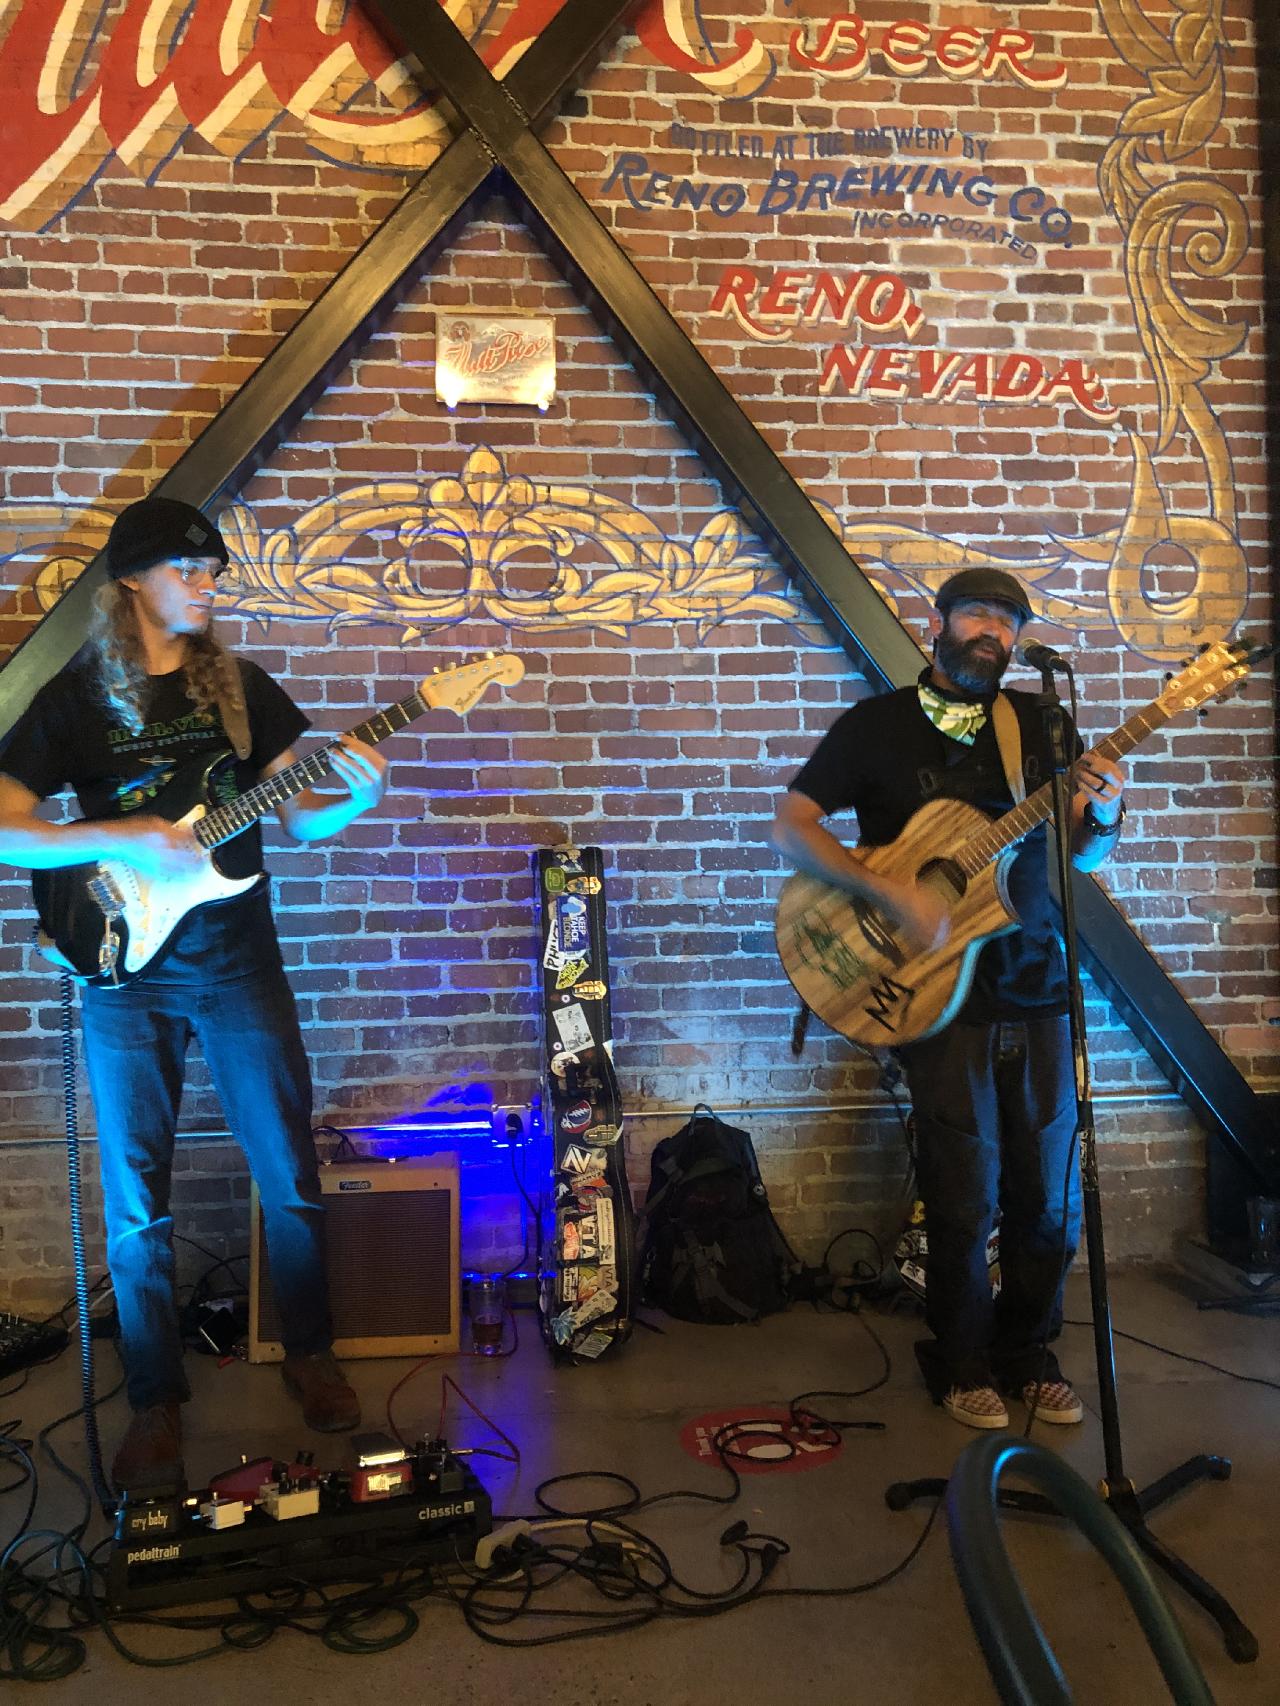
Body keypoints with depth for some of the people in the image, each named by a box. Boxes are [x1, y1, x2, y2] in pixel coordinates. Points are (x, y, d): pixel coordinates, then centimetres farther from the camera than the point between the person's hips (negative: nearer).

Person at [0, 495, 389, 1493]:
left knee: (291, 1177, 6)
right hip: (125, 972, -2)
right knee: (138, 1204, 4)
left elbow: (297, 819, 7)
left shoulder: (242, 687, 7)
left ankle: (310, 1354, 27)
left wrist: (355, 797, -14)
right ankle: (156, 1401, 20)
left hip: (241, 963, 2)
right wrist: (120, 838, -21)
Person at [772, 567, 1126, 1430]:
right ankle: (962, 1365, 23)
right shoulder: (878, 725, 0)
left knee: (1051, 1197, 8)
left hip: (1038, 993, 4)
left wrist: (1104, 815, -10)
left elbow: (1082, 857, 13)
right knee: (966, 1201, 1)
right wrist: (891, 892, -18)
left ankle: (1028, 1352, 30)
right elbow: (792, 825, -7)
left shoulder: (1042, 722, 10)